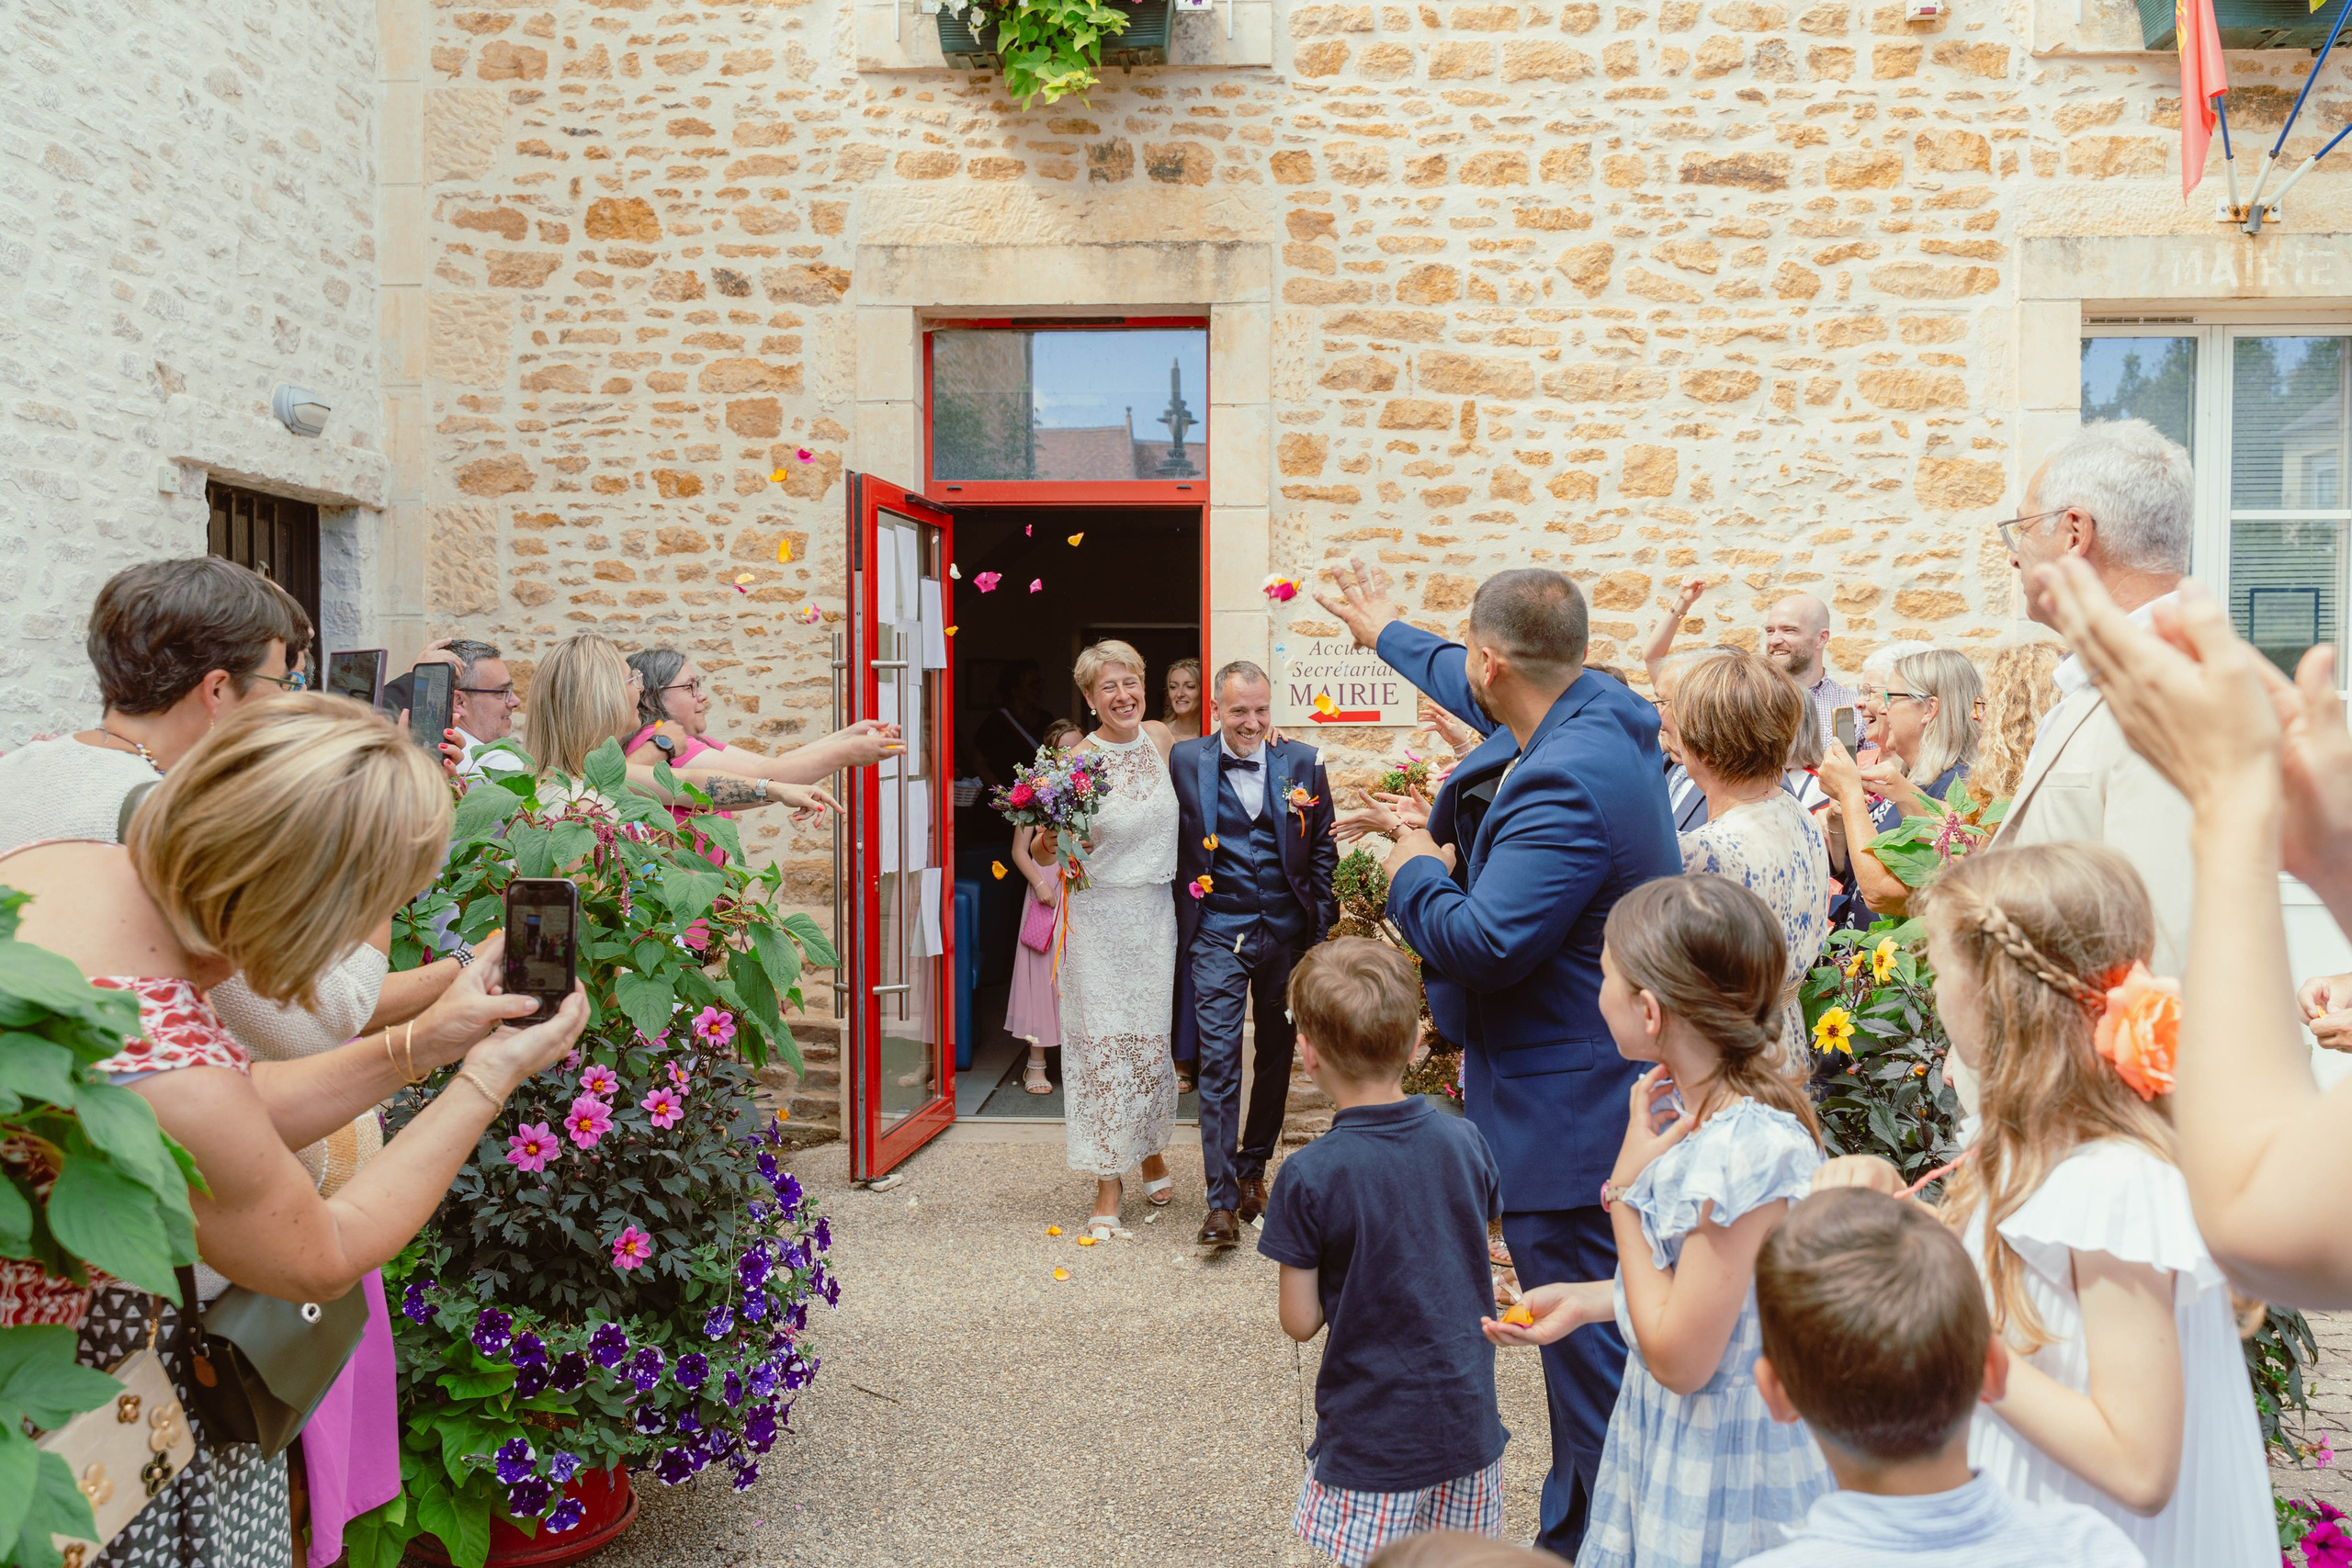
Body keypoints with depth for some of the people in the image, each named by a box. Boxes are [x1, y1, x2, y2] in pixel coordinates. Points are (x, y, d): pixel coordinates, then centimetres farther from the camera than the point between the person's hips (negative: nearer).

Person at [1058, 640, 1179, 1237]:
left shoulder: (1159, 736, 2)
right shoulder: (1080, 761, -12)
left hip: (1157, 914, 4)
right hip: (1099, 914, -4)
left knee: (1154, 1037, 12)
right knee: (1103, 1043, 0)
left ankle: (1152, 1153, 34)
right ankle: (1108, 1182, 12)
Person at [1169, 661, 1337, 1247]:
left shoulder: (1303, 763, 2)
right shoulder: (1185, 761, -1)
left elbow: (1323, 847, 8)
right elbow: (1172, 844, 4)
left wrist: (1318, 922, 2)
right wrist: (1183, 923, 0)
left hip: (1286, 933, 3)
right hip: (1218, 934, -2)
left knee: (1276, 1054, 13)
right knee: (1219, 1060, -7)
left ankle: (1253, 1168, 31)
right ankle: (1222, 1200, -5)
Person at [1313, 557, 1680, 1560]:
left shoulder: (1569, 781, -26)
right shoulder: (1589, 712, 6)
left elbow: (1484, 944, -27)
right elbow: (1480, 692, 28)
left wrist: (1414, 873, -7)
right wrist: (1387, 633, 42)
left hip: (1568, 1110, -11)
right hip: (1578, 1098, 11)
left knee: (1588, 1344, 0)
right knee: (1586, 1332, 20)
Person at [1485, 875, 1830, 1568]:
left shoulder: (1749, 1149, -30)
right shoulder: (1691, 1107, -1)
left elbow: (1679, 1359, -23)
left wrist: (1624, 1187, -21)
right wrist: (1581, 1302, 6)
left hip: (1724, 1467, -8)